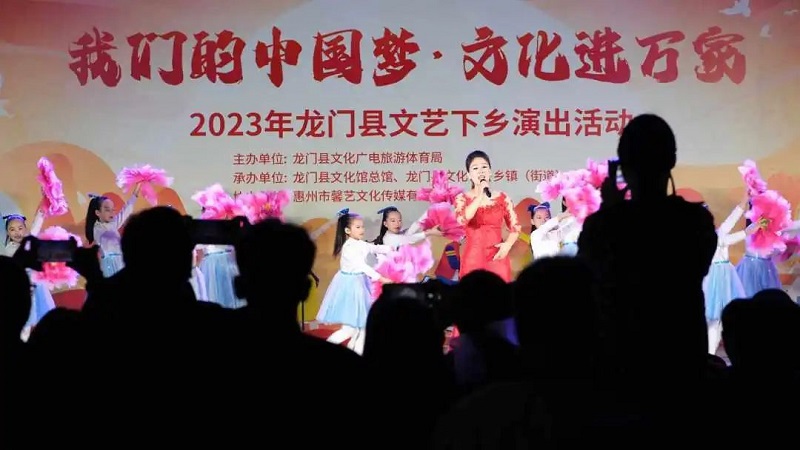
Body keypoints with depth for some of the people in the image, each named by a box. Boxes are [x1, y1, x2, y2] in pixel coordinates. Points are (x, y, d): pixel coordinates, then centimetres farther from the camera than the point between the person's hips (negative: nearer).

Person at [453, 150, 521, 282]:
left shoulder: (502, 197, 6)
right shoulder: (462, 198, 2)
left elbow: (515, 226, 9)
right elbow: (462, 220, -18)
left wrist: (507, 245, -9)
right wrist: (480, 196, -16)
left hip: (497, 257, 1)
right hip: (473, 257, -1)